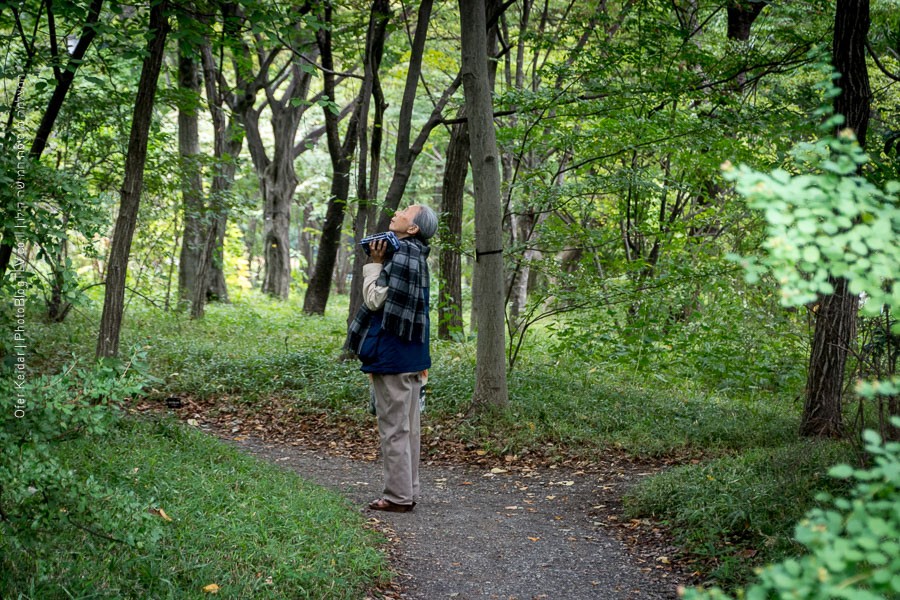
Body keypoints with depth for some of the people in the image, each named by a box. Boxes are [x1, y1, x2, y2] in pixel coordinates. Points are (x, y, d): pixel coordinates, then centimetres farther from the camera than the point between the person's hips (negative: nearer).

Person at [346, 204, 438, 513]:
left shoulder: (401, 256, -17)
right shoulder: (416, 256, 13)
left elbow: (375, 300, -17)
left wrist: (374, 264, -9)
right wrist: (379, 263, 11)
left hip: (392, 354, -10)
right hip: (411, 352, 10)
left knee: (394, 427, -3)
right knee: (408, 427, 14)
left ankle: (398, 496, 3)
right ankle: (408, 492, 21)